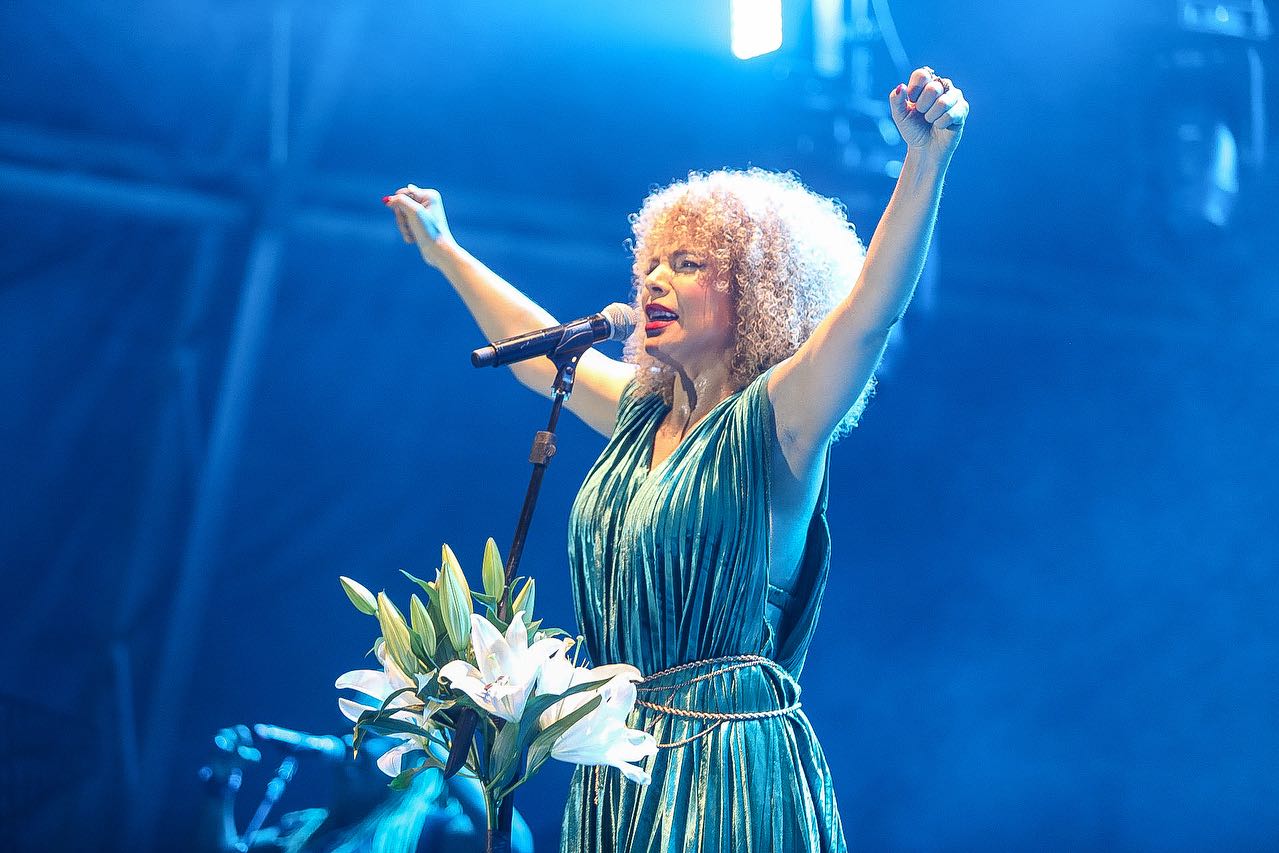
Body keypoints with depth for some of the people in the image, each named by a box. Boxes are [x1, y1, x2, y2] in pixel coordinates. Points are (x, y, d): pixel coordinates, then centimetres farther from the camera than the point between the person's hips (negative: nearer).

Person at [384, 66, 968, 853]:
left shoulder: (773, 423, -10)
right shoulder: (642, 414, 11)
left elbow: (871, 312, -26)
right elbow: (540, 353, 29)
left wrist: (926, 162, -39)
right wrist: (446, 252, 40)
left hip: (728, 764, -7)